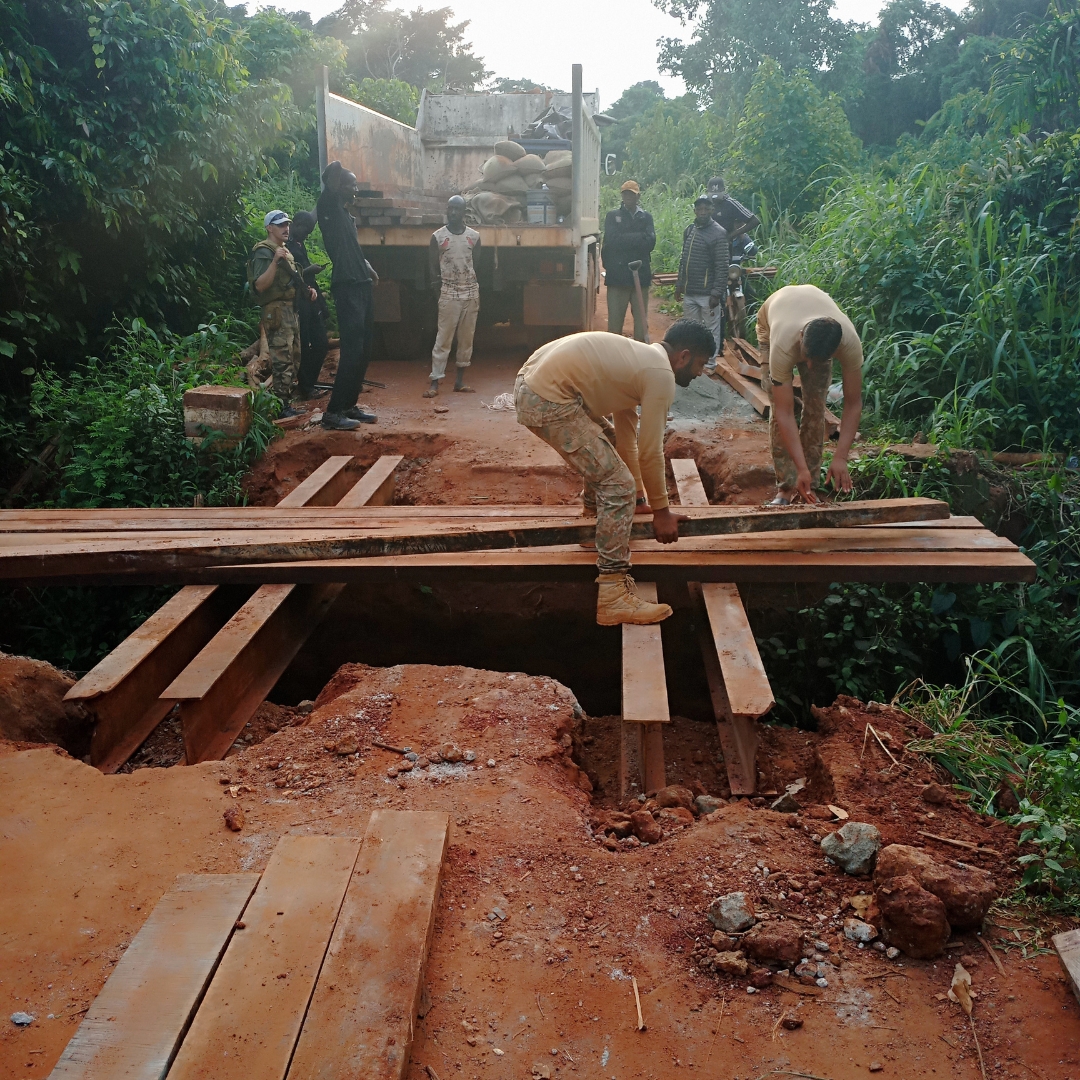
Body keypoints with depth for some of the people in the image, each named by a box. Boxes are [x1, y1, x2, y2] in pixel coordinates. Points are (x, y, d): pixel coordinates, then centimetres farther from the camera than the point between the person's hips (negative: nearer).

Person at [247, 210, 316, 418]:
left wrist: (307, 289, 11)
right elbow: (259, 285, -21)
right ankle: (282, 406, -13)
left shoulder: (285, 251, 20)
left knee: (294, 360, 13)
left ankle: (287, 402, 19)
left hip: (290, 310, 10)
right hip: (276, 311, -10)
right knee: (282, 360, -13)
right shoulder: (264, 252, -10)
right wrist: (275, 261, -30)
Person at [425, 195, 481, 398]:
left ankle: (459, 380, 13)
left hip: (471, 293, 3)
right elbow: (432, 267, 0)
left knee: (466, 338, 6)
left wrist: (478, 293, 9)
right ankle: (435, 382, -7)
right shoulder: (437, 236, -1)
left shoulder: (474, 236, 6)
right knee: (443, 338, -7)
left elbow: (477, 265, 11)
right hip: (449, 294, -3)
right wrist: (436, 281, -17)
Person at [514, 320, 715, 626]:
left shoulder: (639, 358, 24)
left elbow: (627, 437, 29)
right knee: (618, 487, -8)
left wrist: (639, 498, 33)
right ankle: (614, 597, -7)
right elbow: (650, 451, -3)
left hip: (529, 384, 11)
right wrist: (661, 511, 8)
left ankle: (598, 526, 47)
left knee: (604, 442, 33)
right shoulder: (661, 374, -4)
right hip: (547, 401, -11)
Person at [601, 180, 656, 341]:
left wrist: (625, 240, -7)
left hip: (641, 275, 2)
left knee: (641, 323, 3)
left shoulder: (646, 218, 13)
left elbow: (650, 243, -3)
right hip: (617, 276, -1)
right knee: (614, 322, -1)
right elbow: (612, 240, -8)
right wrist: (639, 237, -8)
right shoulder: (612, 216, 9)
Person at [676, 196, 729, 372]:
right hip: (689, 292, 6)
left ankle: (710, 363, 11)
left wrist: (717, 293, -17)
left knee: (711, 329, 2)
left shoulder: (718, 233, -11)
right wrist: (680, 284, 13)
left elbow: (722, 266, -14)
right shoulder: (689, 230, 10)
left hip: (708, 293, -6)